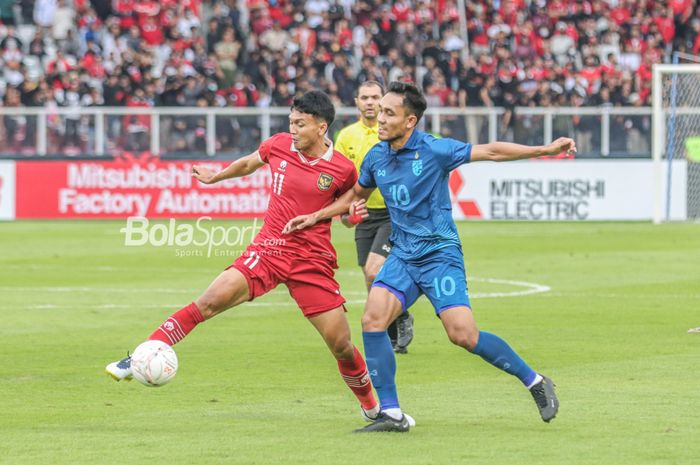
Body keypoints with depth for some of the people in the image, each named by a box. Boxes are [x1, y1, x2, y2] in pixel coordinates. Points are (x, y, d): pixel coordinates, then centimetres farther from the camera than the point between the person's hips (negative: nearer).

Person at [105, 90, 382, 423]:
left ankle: (371, 405, 25)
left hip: (313, 263, -1)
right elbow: (249, 162, 23)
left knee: (341, 344, -1)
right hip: (268, 249, 1)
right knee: (210, 301, -18)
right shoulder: (279, 146, 1)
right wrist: (215, 177, 37)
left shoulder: (342, 169, -6)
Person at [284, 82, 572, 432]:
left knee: (463, 335, -15)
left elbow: (490, 151, -7)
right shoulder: (376, 158, 5)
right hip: (402, 255, 5)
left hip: (440, 254, -5)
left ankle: (535, 382, 4)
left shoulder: (434, 150, -12)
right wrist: (315, 217, 19)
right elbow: (355, 196, 25)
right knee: (373, 320, -15)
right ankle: (391, 414, -9)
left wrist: (546, 150, -11)